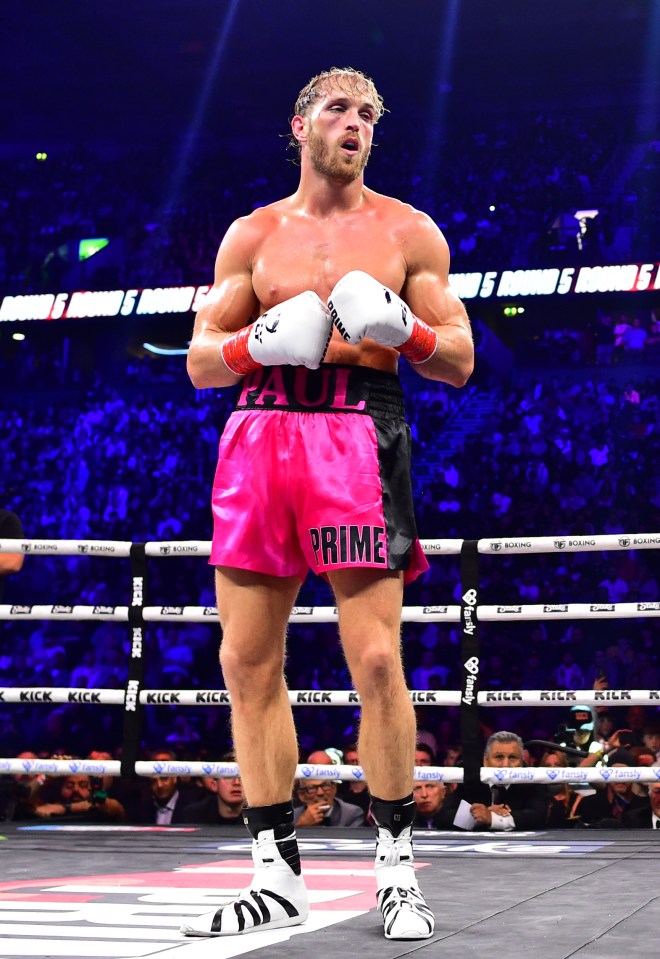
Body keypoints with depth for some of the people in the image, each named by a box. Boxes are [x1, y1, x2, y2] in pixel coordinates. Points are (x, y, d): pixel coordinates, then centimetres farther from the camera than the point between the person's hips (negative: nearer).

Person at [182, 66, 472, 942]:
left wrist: (400, 328, -10)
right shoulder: (252, 235, 16)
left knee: (375, 658, -12)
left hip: (358, 437, -3)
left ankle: (397, 867, 3)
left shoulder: (408, 232, 12)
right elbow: (200, 361, 14)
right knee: (247, 662, 1)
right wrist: (261, 342, -6)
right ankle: (277, 876, 11)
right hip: (257, 438, 3)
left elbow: (461, 361, 10)